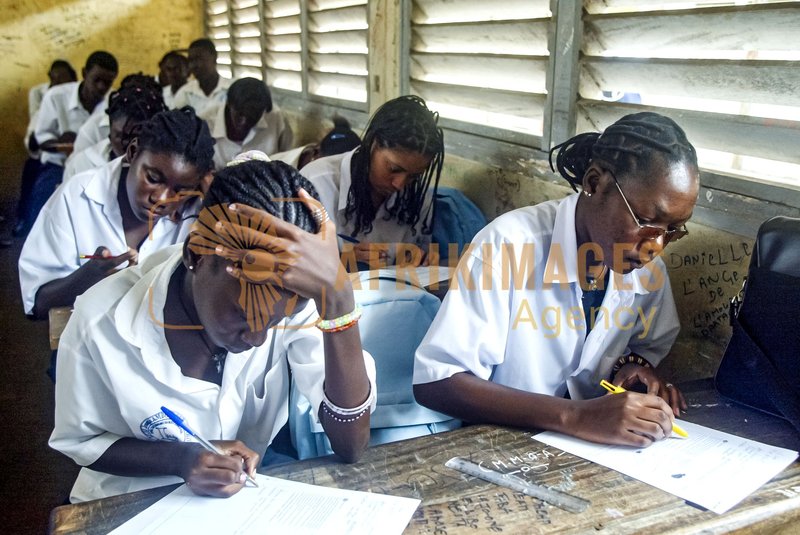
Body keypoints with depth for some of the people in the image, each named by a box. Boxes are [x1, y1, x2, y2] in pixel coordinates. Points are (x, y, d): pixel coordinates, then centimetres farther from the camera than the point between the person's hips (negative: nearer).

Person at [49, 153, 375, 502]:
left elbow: (351, 446, -24)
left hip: (254, 496, 1)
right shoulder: (101, 321, -21)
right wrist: (183, 458, -23)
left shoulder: (297, 295, -20)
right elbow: (79, 442, -5)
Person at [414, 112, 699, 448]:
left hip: (593, 450, 5)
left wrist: (637, 365, -9)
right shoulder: (509, 244, -21)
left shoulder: (648, 267, -4)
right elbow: (434, 382, -24)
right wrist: (574, 416, -31)